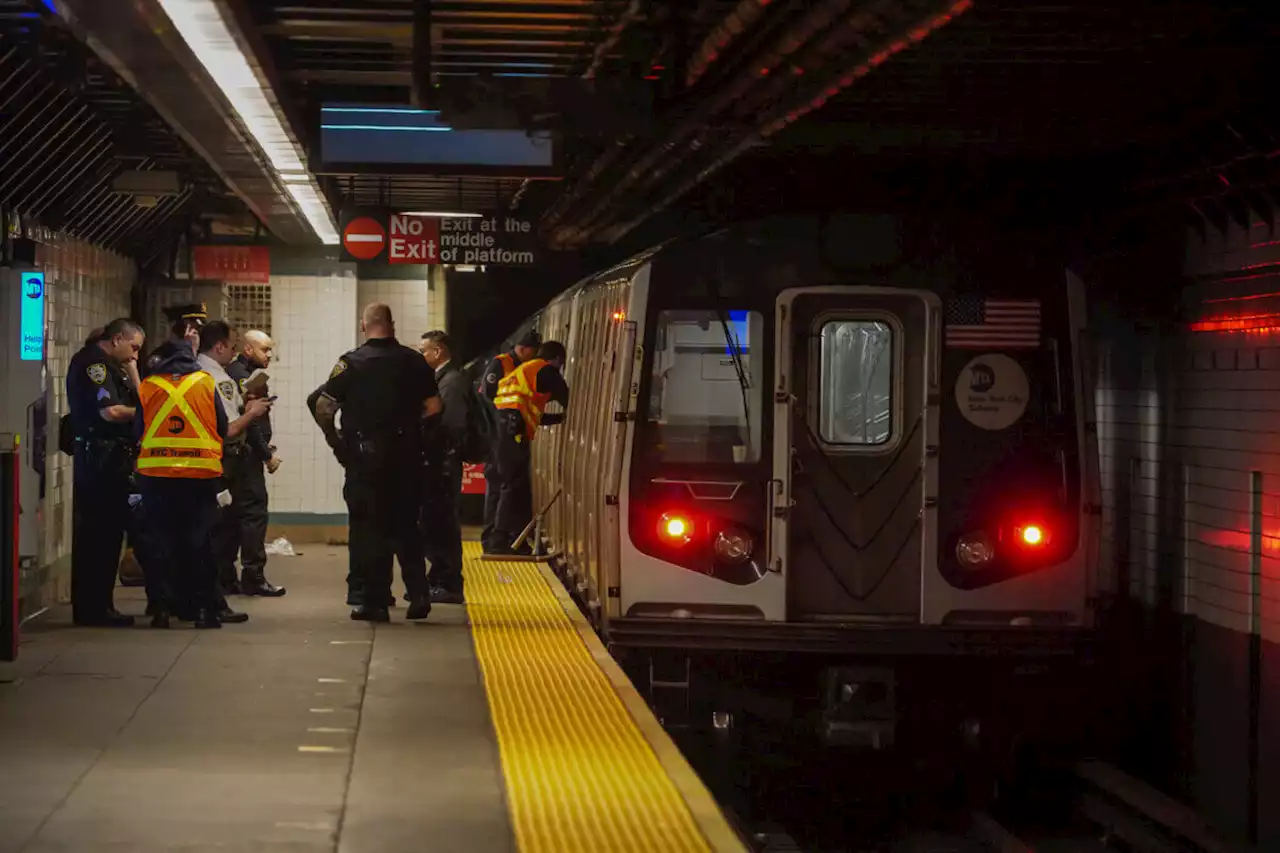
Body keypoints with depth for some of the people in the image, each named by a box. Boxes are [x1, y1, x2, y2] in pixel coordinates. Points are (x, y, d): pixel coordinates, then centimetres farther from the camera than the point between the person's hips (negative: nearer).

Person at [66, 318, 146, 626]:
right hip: (98, 458, -10)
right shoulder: (92, 363, -11)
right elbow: (110, 411, -21)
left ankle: (98, 605, 16)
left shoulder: (111, 366, 21)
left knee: (108, 531, 11)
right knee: (98, 533, -7)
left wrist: (131, 370, 7)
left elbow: (137, 400, 16)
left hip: (111, 459, 10)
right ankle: (92, 608, -5)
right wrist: (144, 413, -6)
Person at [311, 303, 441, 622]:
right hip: (407, 455, 3)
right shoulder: (413, 361, 3)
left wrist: (334, 439, 4)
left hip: (365, 455, -3)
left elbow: (323, 407, -10)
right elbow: (434, 407, 1)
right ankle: (418, 593, 5)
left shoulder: (351, 363, -5)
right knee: (406, 525, 14)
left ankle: (374, 601, 3)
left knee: (369, 528, 3)